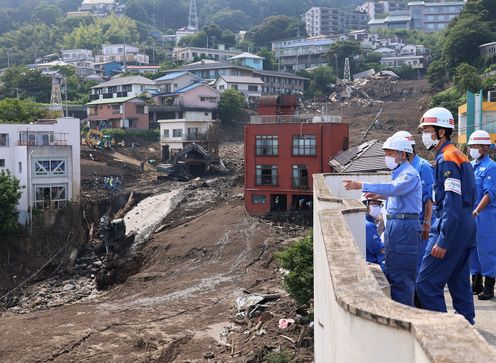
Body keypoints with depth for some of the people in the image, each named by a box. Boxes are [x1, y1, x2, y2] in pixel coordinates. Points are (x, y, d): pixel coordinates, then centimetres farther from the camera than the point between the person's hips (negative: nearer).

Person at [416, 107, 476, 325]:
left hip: (452, 227, -10)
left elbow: (452, 205, -22)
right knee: (459, 281, 16)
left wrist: (442, 241, -23)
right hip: (466, 226, 10)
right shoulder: (459, 156, 17)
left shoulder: (446, 159, -14)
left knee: (426, 283, -7)